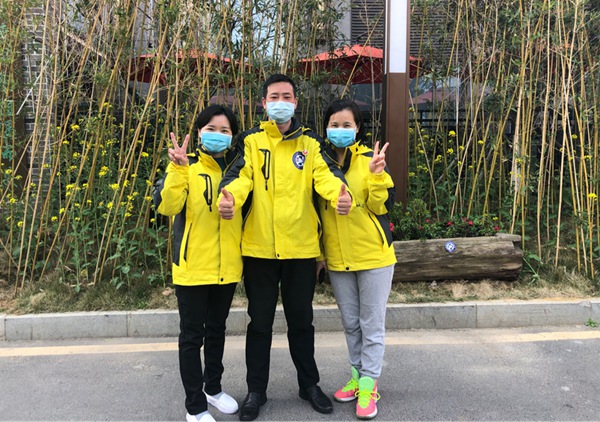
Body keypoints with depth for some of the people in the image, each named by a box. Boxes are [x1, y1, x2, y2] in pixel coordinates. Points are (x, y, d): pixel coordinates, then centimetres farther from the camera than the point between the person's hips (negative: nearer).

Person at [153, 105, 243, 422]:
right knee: (192, 335, 5)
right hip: (193, 267, -4)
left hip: (227, 266, 4)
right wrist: (178, 170, -31)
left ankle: (213, 387, 38)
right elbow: (166, 206, -21)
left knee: (217, 330, 19)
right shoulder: (186, 167, -5)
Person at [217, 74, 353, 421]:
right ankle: (256, 390, 29)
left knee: (301, 319, 15)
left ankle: (310, 384, 35)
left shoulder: (310, 142, 5)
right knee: (260, 321, 12)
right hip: (259, 248, 0)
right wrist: (230, 197, -36)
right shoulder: (252, 141, 4)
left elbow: (324, 173, -12)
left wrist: (339, 193, -35)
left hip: (301, 248, 1)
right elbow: (241, 175, -12)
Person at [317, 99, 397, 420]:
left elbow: (381, 206, -12)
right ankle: (357, 373, 33)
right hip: (337, 258, 4)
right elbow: (315, 207, 10)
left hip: (372, 254, -3)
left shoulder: (369, 158, -6)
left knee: (371, 323, 6)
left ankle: (369, 384, 19)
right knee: (350, 322, 16)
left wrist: (377, 176, -26)